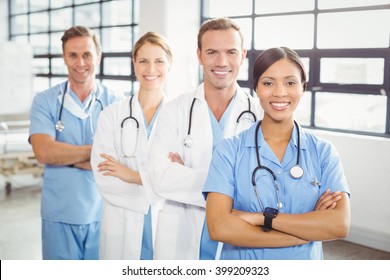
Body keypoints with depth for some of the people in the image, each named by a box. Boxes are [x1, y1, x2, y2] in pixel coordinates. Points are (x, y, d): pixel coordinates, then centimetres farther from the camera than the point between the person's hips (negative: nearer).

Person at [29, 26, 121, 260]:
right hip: (59, 215, 0)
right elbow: (44, 152, -16)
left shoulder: (115, 103, -2)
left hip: (104, 213, 0)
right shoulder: (45, 101, -1)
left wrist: (65, 155, -14)